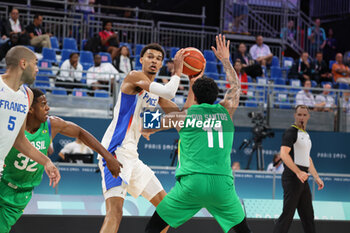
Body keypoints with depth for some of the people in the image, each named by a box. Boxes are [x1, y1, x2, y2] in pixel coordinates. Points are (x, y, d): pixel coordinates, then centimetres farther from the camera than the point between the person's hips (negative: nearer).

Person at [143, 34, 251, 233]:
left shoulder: (183, 115, 10)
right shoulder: (226, 110, 13)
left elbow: (147, 128, 27)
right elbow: (236, 85, 35)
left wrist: (146, 131, 50)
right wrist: (225, 59, 46)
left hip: (192, 182, -2)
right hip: (222, 183, 2)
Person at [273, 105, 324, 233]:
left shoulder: (306, 134, 20)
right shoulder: (291, 131, -9)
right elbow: (284, 154, -21)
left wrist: (316, 177, 23)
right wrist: (298, 172, -27)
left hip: (302, 178, 9)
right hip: (292, 178, -9)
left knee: (308, 215, 12)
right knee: (287, 214, -10)